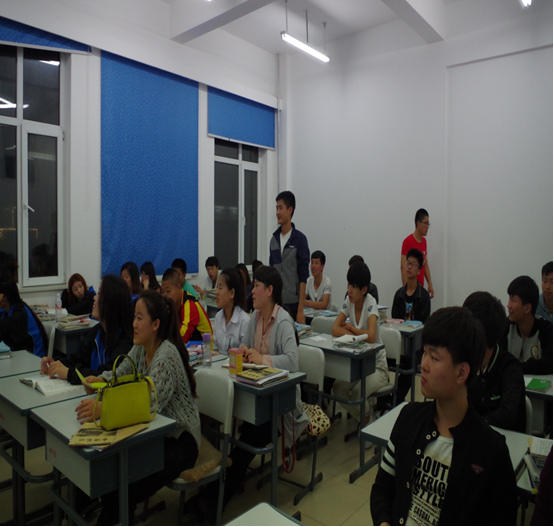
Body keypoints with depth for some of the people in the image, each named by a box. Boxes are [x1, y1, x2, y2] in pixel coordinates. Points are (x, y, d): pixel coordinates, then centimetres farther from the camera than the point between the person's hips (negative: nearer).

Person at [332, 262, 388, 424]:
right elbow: (335, 329, -12)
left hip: (376, 365, -5)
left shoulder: (370, 303, -19)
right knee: (338, 388, -14)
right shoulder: (348, 302, -4)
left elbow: (371, 336, -33)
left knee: (357, 393, -25)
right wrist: (357, 336, -25)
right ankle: (362, 421, 11)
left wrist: (350, 327, -17)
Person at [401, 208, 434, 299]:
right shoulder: (408, 242, -12)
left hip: (421, 287, 7)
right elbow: (403, 267, -14)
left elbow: (425, 265, 16)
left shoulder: (424, 241, 11)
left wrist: (430, 284, 9)